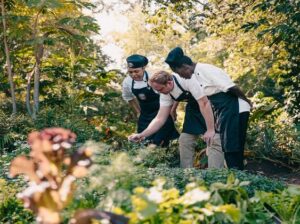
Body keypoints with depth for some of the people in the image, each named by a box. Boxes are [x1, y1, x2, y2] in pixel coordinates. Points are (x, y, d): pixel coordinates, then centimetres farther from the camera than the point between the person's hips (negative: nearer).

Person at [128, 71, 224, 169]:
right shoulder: (165, 94, -10)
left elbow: (204, 103, -32)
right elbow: (160, 118, -7)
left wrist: (210, 130, -32)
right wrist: (142, 135, -16)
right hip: (193, 106, 7)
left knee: (214, 140, -18)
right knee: (184, 140, 0)